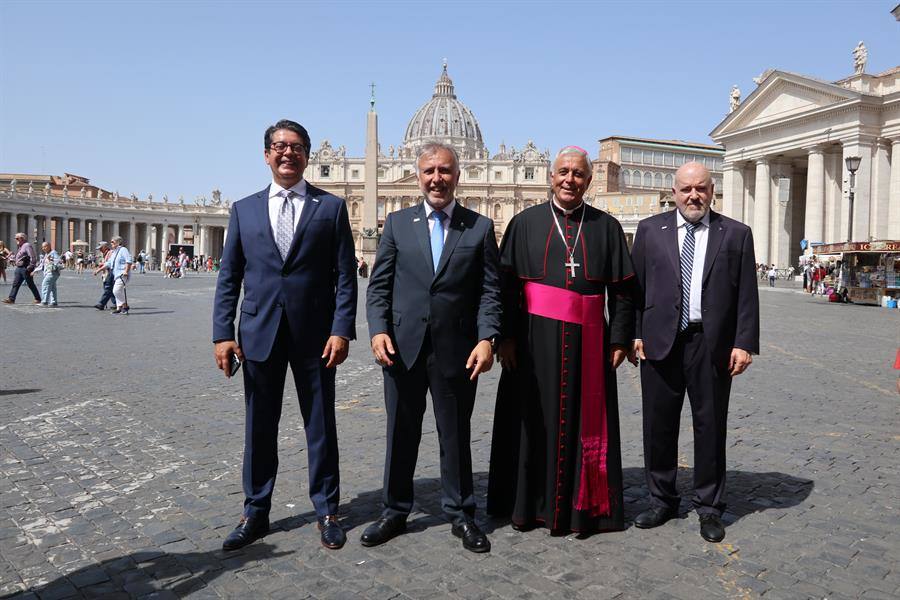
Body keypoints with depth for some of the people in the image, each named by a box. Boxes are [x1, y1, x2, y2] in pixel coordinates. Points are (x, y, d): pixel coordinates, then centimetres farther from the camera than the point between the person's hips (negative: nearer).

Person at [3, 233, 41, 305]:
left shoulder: (27, 246, -13)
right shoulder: (21, 247, 18)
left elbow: (33, 257, -21)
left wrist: (31, 267, -22)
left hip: (25, 268, -9)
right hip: (19, 268, 9)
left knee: (31, 285, -1)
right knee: (15, 284, 5)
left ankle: (38, 299, 9)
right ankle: (11, 299, 5)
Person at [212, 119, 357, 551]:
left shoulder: (331, 207, 3)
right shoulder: (244, 209, 10)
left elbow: (345, 275, -1)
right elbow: (228, 278, 7)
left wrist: (342, 330, -10)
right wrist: (223, 333, -1)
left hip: (315, 334, -2)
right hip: (259, 333, 2)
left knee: (320, 426, 8)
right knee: (259, 427, 11)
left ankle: (327, 511, 23)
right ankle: (256, 512, 26)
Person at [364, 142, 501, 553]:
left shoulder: (480, 227, 4)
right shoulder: (397, 223, 8)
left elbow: (489, 290, 1)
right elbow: (379, 285, 6)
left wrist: (486, 339, -11)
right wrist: (378, 329, -8)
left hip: (456, 349, -1)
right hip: (402, 346, 1)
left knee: (455, 434, 10)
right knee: (401, 432, 12)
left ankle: (461, 514, 26)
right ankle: (395, 512, 28)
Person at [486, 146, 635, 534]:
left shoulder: (606, 227, 7)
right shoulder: (525, 223, 5)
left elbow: (623, 290, 7)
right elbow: (506, 283, 1)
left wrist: (620, 339, 0)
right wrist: (506, 336, -6)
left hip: (587, 342, 1)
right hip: (535, 340, 0)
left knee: (583, 422, 6)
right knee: (535, 419, 7)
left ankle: (581, 506, 19)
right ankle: (529, 504, 20)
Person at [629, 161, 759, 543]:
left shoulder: (736, 234, 6)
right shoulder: (650, 230, 7)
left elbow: (746, 295, 2)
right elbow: (635, 286, 5)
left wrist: (744, 343, -5)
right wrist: (634, 334, -2)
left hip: (713, 346, 0)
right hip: (660, 342, 1)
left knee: (710, 426, 8)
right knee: (658, 425, 8)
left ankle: (709, 507, 23)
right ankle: (661, 500, 25)